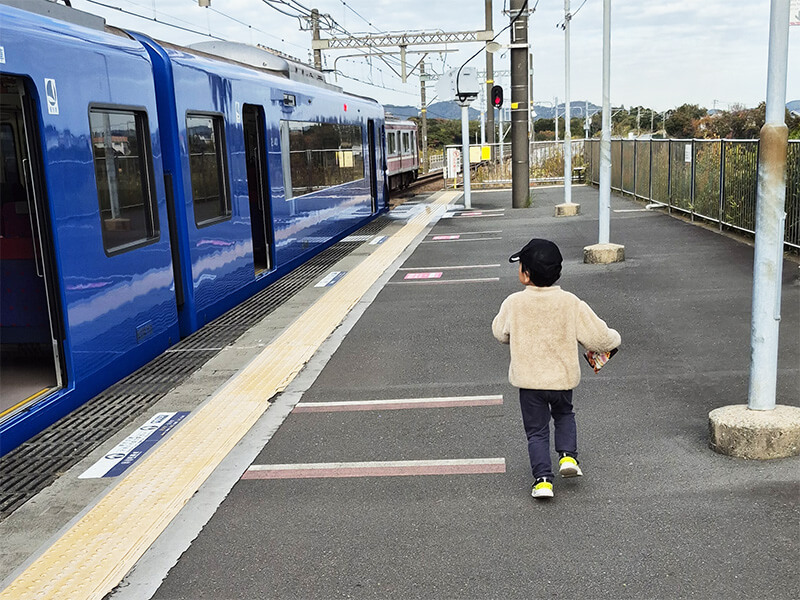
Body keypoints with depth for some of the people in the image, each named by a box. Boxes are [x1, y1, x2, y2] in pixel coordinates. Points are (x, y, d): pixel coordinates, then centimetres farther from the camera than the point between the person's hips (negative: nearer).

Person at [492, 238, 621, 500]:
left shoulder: (514, 303, -13)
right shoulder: (570, 302, -12)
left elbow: (500, 333, 5)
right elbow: (598, 337, -8)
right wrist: (613, 339, 14)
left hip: (529, 378, -1)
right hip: (563, 376, 2)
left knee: (537, 430, 11)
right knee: (564, 415, 30)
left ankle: (543, 479, 3)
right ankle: (568, 455, 15)